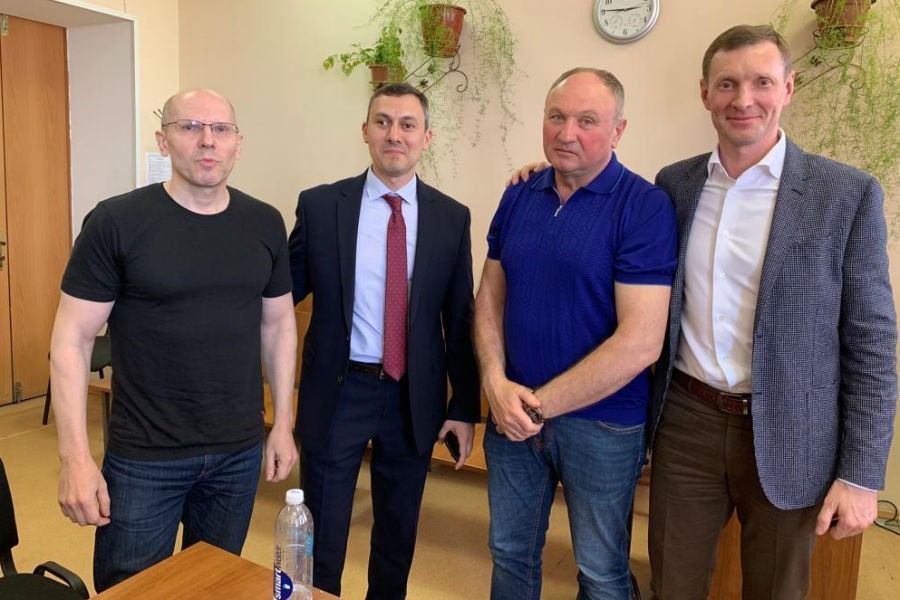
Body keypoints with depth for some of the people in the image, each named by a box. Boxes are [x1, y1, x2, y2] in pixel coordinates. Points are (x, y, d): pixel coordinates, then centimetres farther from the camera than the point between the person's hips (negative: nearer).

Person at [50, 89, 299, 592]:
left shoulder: (266, 224, 0)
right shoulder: (116, 223, -10)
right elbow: (72, 338, -8)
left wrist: (284, 423, 6)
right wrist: (75, 456, -12)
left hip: (240, 453, 3)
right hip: (144, 457, -3)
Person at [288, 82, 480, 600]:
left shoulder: (452, 217, -1)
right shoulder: (319, 205, -4)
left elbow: (460, 318, 1)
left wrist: (465, 406, 2)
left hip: (416, 396, 2)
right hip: (338, 389, -1)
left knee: (399, 528, 20)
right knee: (322, 534, 11)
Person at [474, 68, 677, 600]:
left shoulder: (645, 207, -13)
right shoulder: (519, 197, 4)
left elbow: (641, 341, -19)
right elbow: (491, 296, 8)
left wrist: (542, 403, -15)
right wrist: (497, 383, -9)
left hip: (602, 421, -4)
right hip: (514, 412, 5)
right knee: (510, 551, 20)